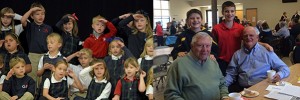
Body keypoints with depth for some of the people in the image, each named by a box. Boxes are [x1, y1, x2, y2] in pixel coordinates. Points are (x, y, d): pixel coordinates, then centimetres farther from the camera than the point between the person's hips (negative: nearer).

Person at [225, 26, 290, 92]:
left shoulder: (267, 52, 10)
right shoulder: (237, 54, 15)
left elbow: (284, 68, 12)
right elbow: (230, 74, 12)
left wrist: (279, 75, -12)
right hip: (242, 89, 1)